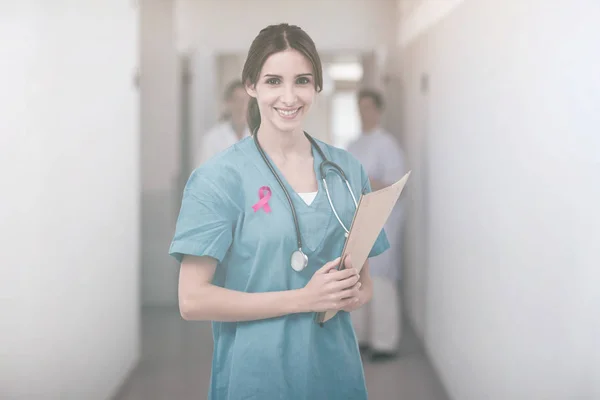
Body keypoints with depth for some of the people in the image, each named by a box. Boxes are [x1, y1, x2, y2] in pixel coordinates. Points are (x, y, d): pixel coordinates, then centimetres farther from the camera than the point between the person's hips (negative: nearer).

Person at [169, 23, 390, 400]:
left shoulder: (348, 170, 3)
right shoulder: (219, 178, -10)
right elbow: (193, 300, -13)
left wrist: (356, 294, -10)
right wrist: (303, 298, -18)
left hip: (336, 369, 4)